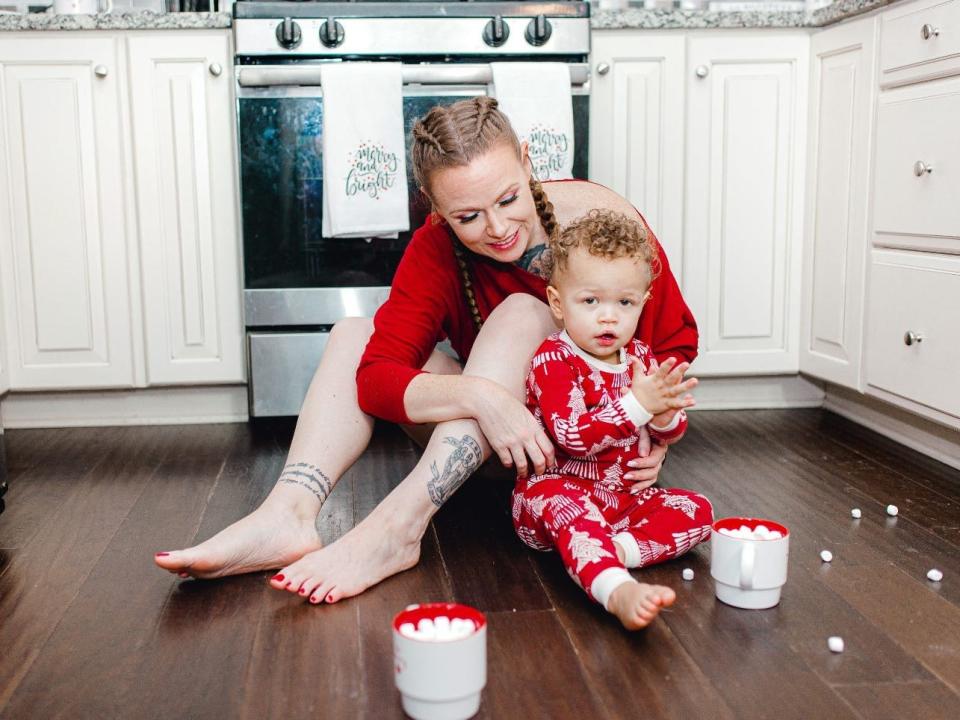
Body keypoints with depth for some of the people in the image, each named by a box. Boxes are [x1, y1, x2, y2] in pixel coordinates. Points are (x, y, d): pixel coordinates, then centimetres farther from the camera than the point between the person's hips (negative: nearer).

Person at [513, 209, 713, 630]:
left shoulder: (640, 356, 6)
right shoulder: (553, 361, -14)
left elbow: (670, 435, 12)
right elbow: (574, 437, -27)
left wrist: (665, 414, -14)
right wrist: (637, 405, -35)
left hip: (625, 496, 7)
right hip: (559, 490, -7)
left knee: (697, 510, -7)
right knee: (564, 505, -39)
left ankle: (617, 550, -29)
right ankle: (617, 590, -62)